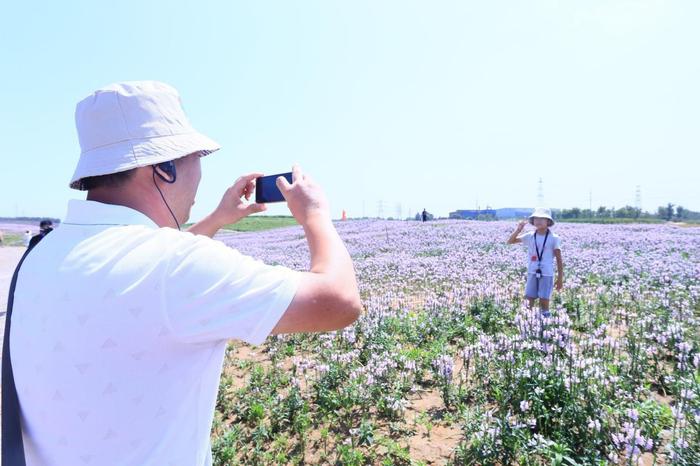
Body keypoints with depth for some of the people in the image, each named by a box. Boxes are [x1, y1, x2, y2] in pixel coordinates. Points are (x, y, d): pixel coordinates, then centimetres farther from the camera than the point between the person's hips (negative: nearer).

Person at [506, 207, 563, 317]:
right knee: (529, 301, 3)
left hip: (546, 274, -3)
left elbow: (559, 259, -1)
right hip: (532, 273, 3)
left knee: (544, 303, 1)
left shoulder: (554, 238, -5)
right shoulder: (530, 236, 2)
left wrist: (560, 278, -2)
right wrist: (518, 229, -14)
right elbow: (510, 241, 2)